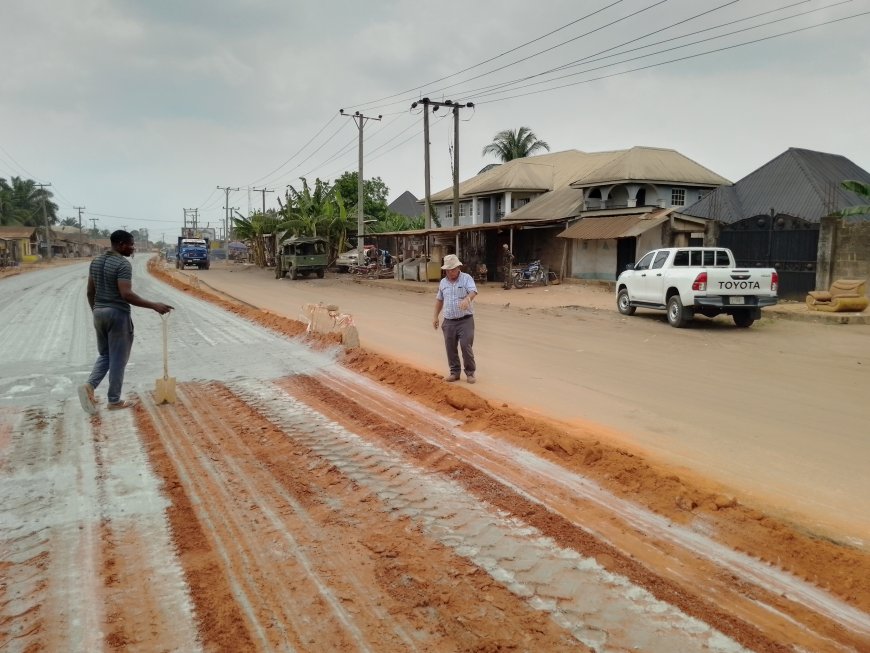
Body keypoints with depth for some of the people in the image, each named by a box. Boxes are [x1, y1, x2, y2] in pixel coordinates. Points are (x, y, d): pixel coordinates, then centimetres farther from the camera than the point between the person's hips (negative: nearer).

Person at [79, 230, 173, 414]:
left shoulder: (96, 261, 9)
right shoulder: (123, 264, -16)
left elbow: (90, 291, 13)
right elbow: (126, 294, -25)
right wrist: (154, 306, -23)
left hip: (99, 313, 8)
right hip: (118, 314, -8)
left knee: (104, 355, 20)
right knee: (118, 359, 3)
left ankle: (89, 386, -1)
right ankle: (114, 401, 10)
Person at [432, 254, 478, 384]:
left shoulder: (466, 278, -6)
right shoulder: (443, 282, 10)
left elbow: (473, 291, -24)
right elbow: (439, 300, 20)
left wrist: (467, 299, -45)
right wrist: (436, 317, 18)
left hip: (465, 320, -5)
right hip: (449, 321, 5)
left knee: (466, 346, -7)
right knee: (450, 348, 7)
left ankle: (470, 373, 8)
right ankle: (454, 372, 21)